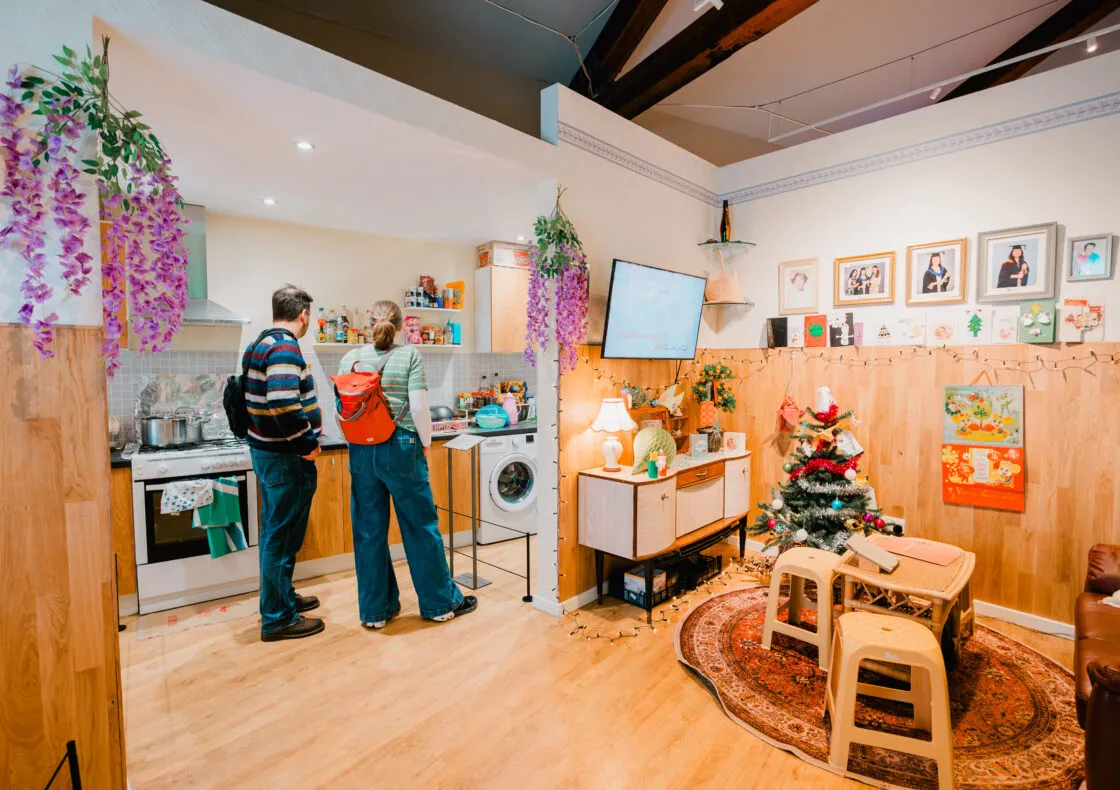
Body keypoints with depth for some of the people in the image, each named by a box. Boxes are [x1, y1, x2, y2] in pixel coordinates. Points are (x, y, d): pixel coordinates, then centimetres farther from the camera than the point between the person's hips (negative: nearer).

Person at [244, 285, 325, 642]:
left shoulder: (261, 343, 12)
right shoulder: (285, 348, -20)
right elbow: (284, 405, -31)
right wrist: (308, 445, -19)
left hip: (267, 449, 10)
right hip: (285, 456, -10)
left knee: (278, 532, 20)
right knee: (282, 536, 1)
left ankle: (282, 596, 36)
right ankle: (278, 619, 14)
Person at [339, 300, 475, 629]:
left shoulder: (350, 359, 4)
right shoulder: (409, 356, -6)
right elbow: (418, 407, -12)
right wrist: (426, 443, 2)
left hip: (362, 451, 4)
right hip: (401, 448, -3)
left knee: (369, 531, 12)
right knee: (421, 527, 9)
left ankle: (375, 609, 26)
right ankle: (440, 602, 23)